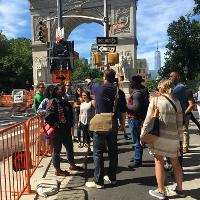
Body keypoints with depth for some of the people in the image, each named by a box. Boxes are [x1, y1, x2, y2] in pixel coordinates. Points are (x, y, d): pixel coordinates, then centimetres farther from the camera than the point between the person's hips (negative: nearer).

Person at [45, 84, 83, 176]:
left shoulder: (65, 102, 12)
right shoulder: (52, 102, -12)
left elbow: (70, 114, 21)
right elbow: (48, 118, -20)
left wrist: (70, 123, 9)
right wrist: (56, 125, -17)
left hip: (66, 130, 8)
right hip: (57, 131, -8)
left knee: (70, 147, 19)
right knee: (57, 150, 5)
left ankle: (72, 165, 37)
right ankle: (57, 170, 18)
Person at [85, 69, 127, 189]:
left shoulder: (99, 88, -9)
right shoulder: (119, 92, -1)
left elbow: (91, 85, 15)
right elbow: (123, 110, 3)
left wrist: (89, 81, 39)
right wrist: (123, 123, 18)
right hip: (113, 125, 4)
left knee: (98, 153, 2)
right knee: (113, 151, 14)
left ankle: (98, 181, 7)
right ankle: (112, 178, 26)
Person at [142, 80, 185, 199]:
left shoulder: (155, 100, -4)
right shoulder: (176, 102, 6)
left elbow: (148, 120, -5)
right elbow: (180, 122, 7)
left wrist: (142, 135, 2)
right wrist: (179, 136, 17)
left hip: (159, 135, -4)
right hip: (173, 137, 4)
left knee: (159, 162, 6)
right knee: (175, 162, 16)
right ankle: (179, 190, 30)